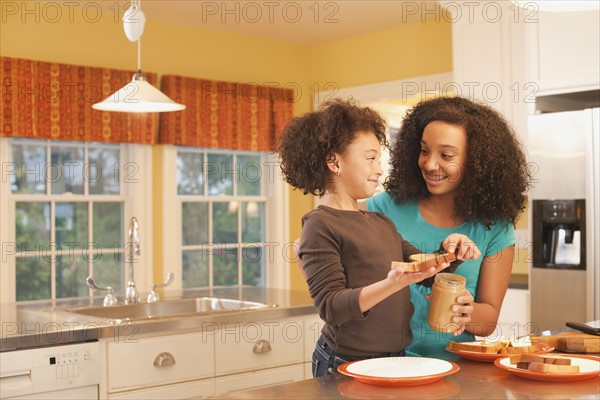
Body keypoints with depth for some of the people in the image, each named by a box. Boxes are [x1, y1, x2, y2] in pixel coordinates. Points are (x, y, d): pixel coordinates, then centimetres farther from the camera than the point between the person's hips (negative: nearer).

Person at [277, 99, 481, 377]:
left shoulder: (381, 223, 12)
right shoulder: (320, 226, -12)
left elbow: (423, 270, 15)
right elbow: (330, 306, -19)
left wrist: (447, 251, -5)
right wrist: (392, 284, -31)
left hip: (395, 361, 7)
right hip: (345, 364, -7)